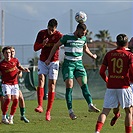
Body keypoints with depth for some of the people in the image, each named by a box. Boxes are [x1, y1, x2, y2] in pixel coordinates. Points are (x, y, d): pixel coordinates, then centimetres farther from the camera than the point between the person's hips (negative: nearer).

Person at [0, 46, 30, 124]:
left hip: (15, 84, 3)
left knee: (15, 100, -6)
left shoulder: (15, 60, 3)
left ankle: (11, 118, 7)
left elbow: (19, 67, 19)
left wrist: (25, 70, 2)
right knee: (8, 99, -19)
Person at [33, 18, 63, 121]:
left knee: (52, 86, -3)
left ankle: (48, 111, 3)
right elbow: (35, 48, -4)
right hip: (42, 61, 2)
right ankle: (40, 106, -26)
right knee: (41, 80, -19)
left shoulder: (59, 35, -11)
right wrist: (42, 44, -23)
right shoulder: (41, 33, -3)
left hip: (54, 62, -2)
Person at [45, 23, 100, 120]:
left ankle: (90, 105, -16)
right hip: (68, 64, -4)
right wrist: (49, 59, 2)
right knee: (69, 86, -12)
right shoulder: (67, 37, -7)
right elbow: (56, 46, 3)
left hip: (79, 64, 4)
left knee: (84, 84, -11)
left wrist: (92, 55, 31)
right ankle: (70, 110, -11)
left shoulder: (83, 38, 7)